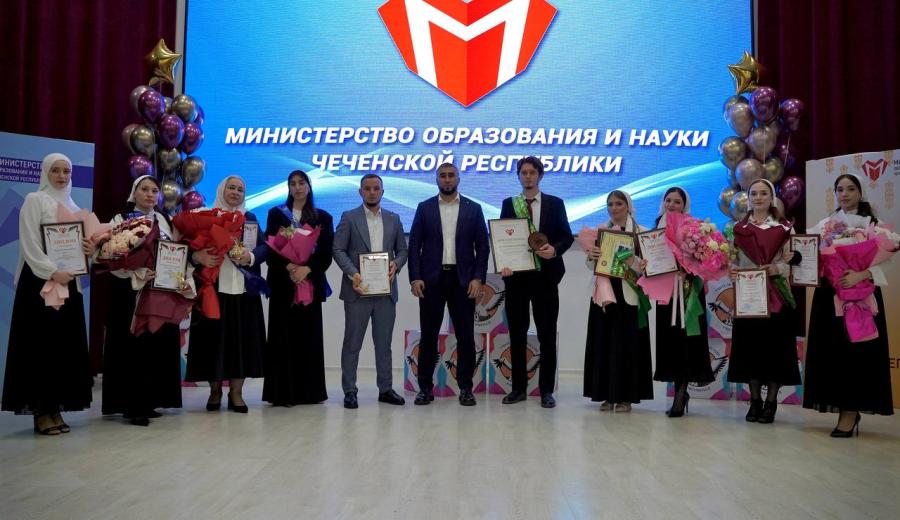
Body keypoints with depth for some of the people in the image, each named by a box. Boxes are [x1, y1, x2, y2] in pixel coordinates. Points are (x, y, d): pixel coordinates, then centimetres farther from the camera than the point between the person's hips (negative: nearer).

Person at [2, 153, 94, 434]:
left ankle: (56, 408, 10)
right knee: (41, 343, -6)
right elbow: (29, 244, -10)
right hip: (40, 281, -6)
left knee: (65, 344, 4)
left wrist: (89, 251, -4)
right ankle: (40, 410, -1)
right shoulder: (34, 200, -1)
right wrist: (53, 272, -19)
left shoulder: (73, 206, 17)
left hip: (68, 282, 6)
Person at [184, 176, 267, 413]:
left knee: (241, 338, 0)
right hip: (213, 288, -2)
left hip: (244, 289, 2)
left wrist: (251, 256, -15)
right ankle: (215, 390, 13)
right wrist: (199, 256, -23)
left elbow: (264, 247, 5)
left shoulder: (251, 219, 14)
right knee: (214, 337, -1)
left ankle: (236, 392, 8)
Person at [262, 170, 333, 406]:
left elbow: (327, 252, 3)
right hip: (283, 282, -1)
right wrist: (288, 267, -14)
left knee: (309, 336, 1)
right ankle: (282, 392, -1)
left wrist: (306, 269, -13)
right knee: (284, 336, -3)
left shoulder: (323, 217, 10)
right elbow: (270, 248, 2)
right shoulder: (276, 214, 10)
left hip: (310, 283, 1)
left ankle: (309, 390, 7)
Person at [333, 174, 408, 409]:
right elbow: (338, 250, -4)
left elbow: (402, 250, 14)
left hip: (386, 290, 3)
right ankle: (350, 391, 9)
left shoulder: (393, 219, 13)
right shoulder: (349, 218, 2)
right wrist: (352, 273, -17)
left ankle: (385, 389, 17)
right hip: (358, 289, -3)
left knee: (384, 343, 9)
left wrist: (395, 264, -7)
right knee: (352, 343, 2)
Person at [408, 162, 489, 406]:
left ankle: (466, 387, 12)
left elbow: (482, 246, 4)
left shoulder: (473, 209, 7)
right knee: (428, 336, 4)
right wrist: (415, 278, -6)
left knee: (466, 336, 2)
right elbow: (414, 246, 3)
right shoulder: (424, 208, 7)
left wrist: (478, 278, -6)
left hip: (463, 280, 0)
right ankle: (425, 387, 13)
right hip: (431, 279, 0)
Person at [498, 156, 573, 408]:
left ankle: (546, 390, 10)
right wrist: (504, 264, -13)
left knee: (547, 335, 3)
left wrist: (555, 249, -17)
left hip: (545, 275, -1)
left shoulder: (555, 204, 6)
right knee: (517, 334, 6)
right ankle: (518, 387, 15)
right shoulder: (509, 204, 9)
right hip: (516, 275, 1)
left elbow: (567, 236, 4)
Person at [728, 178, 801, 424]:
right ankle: (755, 400, 13)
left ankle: (771, 401, 9)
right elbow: (733, 261, 8)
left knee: (775, 345, -1)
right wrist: (731, 272, -13)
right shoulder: (738, 228, 10)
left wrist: (775, 269, -19)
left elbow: (794, 261, -1)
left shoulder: (784, 228, 4)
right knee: (750, 345, 2)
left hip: (777, 295, -2)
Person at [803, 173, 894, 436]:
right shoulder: (824, 224, 12)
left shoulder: (872, 223, 2)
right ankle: (849, 410, 13)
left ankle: (850, 411, 0)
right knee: (832, 351, 2)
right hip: (829, 294, 3)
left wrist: (860, 275, -24)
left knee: (856, 350, -6)